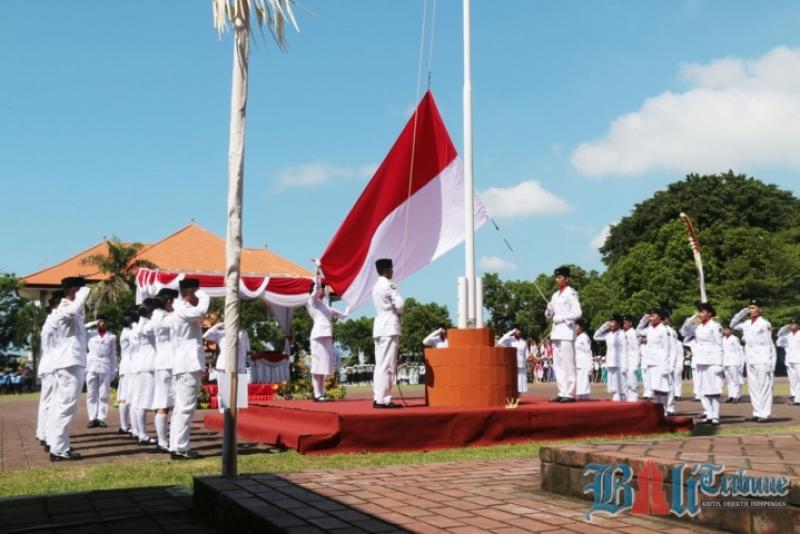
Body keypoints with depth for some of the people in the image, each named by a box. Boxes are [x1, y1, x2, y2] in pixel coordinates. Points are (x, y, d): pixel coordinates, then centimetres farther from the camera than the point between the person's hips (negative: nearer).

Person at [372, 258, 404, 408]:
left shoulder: (376, 286, 18)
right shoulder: (389, 285, -9)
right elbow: (399, 304, -13)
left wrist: (395, 311, 10)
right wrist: (398, 312, 6)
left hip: (379, 327, 9)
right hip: (390, 327, -9)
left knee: (380, 364, 9)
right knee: (388, 365, -9)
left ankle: (377, 398, 9)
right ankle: (383, 399, -11)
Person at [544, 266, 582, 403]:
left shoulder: (571, 293, -4)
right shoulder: (555, 295, 18)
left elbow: (578, 313, -12)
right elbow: (549, 315, 20)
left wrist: (562, 318, -13)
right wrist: (549, 310, -1)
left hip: (567, 331, -8)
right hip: (556, 332, 8)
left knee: (568, 364, -9)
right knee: (557, 364, 7)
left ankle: (569, 393, -8)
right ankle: (562, 392, 11)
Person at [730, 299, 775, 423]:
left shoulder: (765, 324, -7)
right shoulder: (747, 324, 10)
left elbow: (769, 344, -7)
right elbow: (733, 325, 23)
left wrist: (770, 363, -10)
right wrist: (742, 312, 10)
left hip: (762, 360, -7)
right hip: (750, 360, 7)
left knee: (764, 387, -5)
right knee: (753, 387, 8)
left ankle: (764, 414, -3)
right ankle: (757, 412, 14)